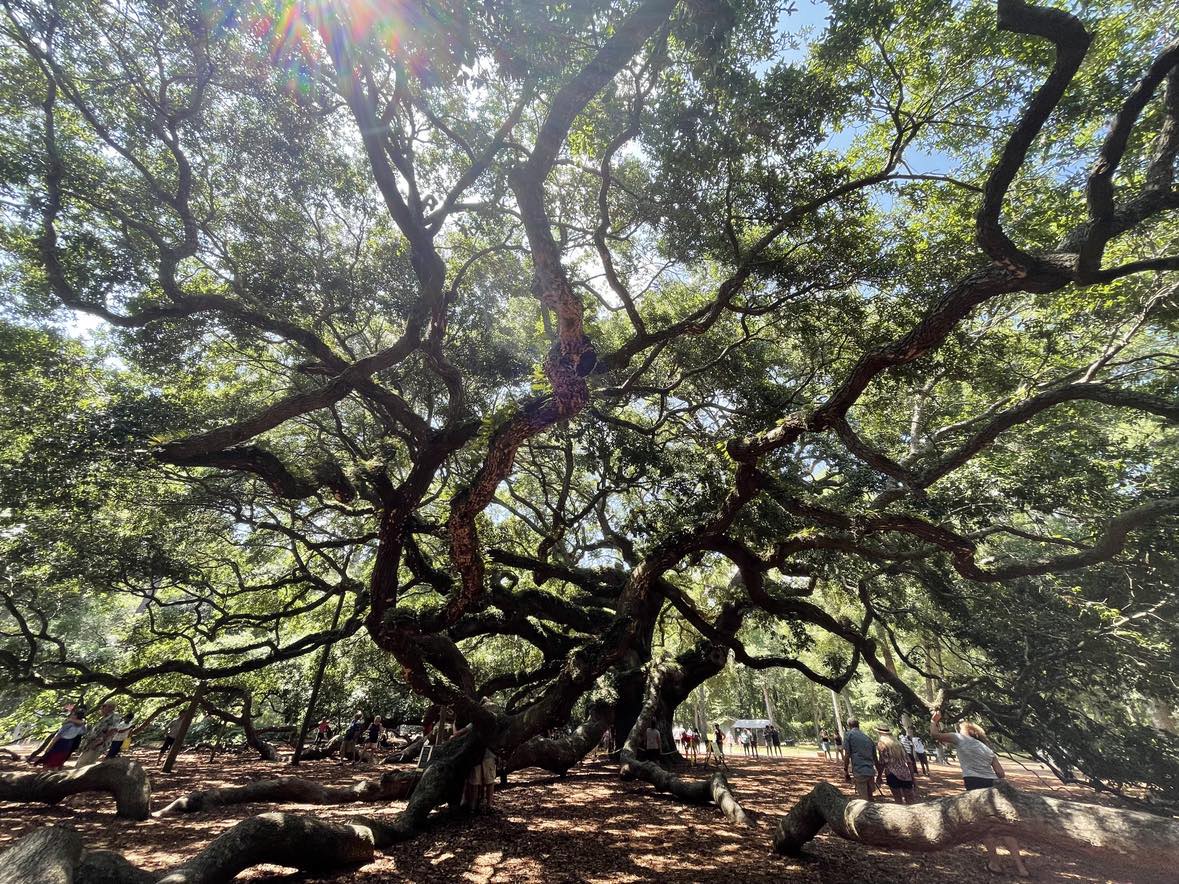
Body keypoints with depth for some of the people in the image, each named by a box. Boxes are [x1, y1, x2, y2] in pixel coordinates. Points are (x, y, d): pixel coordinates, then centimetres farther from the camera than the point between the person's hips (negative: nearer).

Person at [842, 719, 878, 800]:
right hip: (871, 771, 6)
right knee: (869, 798, 20)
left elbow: (847, 755, -6)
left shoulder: (849, 734, 0)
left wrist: (845, 770, 3)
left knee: (863, 800, 0)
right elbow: (875, 757, 18)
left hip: (859, 772, -6)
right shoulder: (868, 737, 15)